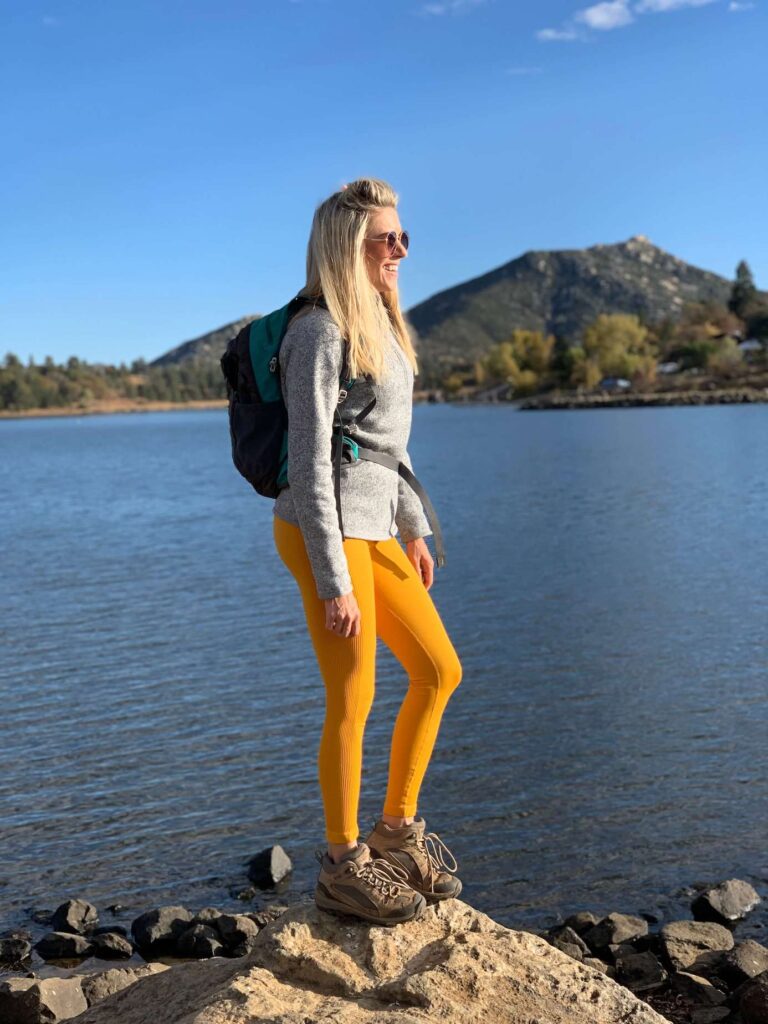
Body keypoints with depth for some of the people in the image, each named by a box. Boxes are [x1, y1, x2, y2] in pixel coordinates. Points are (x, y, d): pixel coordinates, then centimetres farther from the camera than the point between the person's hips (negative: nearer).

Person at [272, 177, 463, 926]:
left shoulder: (377, 323, 13)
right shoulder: (320, 335, -15)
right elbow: (309, 463, -18)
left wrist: (414, 529, 19)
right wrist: (333, 582, -19)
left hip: (373, 527, 9)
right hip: (327, 532, -9)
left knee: (439, 672, 12)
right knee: (354, 701, 1)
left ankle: (396, 831, 26)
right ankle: (343, 868, 19)